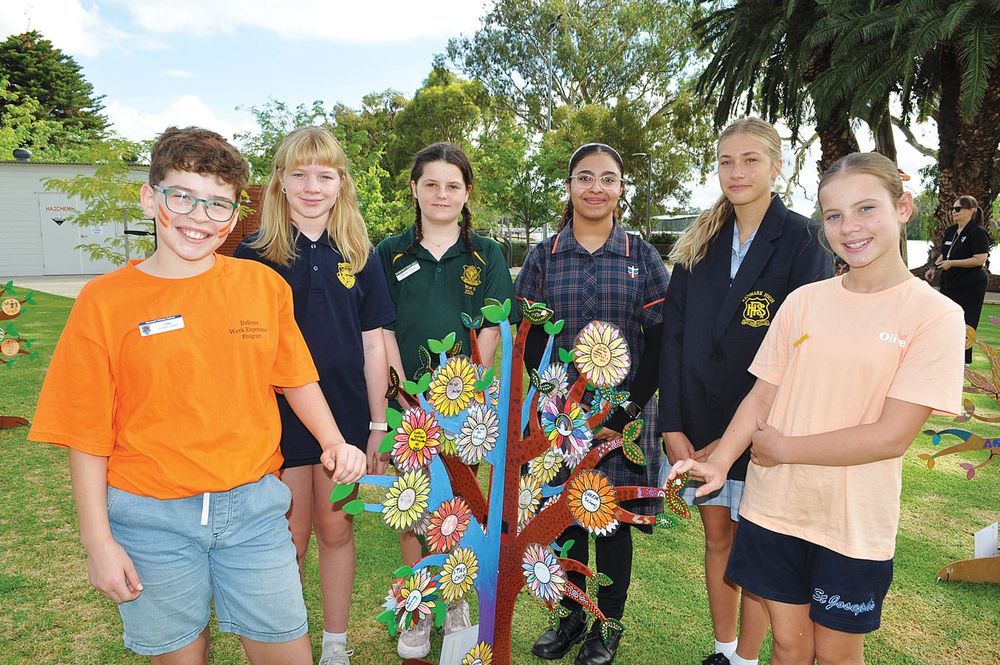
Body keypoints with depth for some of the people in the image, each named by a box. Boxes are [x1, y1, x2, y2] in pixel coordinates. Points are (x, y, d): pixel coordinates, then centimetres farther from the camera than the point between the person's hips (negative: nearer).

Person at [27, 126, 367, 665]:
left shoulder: (263, 284, 0)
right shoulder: (104, 300, -5)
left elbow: (296, 378, 9)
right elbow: (88, 433, -3)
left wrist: (334, 442, -4)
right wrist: (98, 541, -2)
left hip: (254, 505, 1)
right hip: (151, 519, -1)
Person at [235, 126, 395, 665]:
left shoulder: (357, 254, 2)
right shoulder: (254, 254, -4)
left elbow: (372, 343, 4)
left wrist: (378, 424, 3)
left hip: (345, 415, 2)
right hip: (280, 418, -2)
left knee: (336, 530, 14)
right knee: (289, 539, 11)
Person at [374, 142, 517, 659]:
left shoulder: (485, 255, 5)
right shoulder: (390, 254, 5)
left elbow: (491, 330, 0)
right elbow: (383, 332, 1)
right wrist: (408, 399, -10)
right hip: (408, 403, 0)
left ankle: (456, 603, 29)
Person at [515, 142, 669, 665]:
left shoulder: (642, 256, 3)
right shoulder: (543, 257, 4)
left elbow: (657, 343, 0)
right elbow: (528, 342, 2)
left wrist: (625, 415, -9)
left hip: (624, 414, -1)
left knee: (615, 519, 8)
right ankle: (571, 615, 31)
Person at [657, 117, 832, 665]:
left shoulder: (802, 240, -8)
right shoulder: (701, 241, 6)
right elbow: (673, 334, 1)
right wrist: (673, 426, -6)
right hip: (699, 417, 4)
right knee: (717, 536, 16)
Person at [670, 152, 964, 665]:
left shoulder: (935, 314, -10)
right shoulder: (803, 301, -1)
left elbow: (893, 435, -16)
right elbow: (762, 395, 0)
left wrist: (784, 448, -13)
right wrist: (718, 462, -14)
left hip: (853, 523, -2)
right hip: (775, 506, 2)